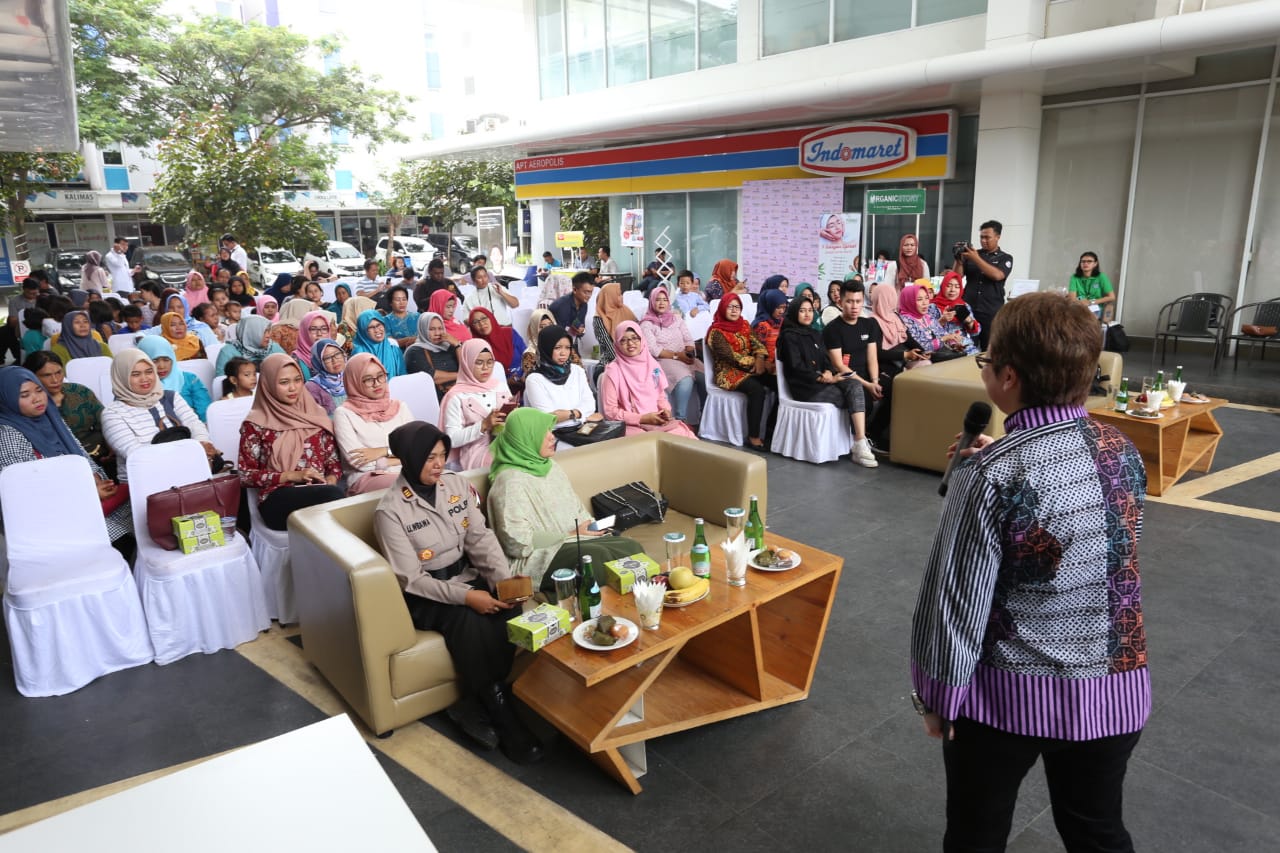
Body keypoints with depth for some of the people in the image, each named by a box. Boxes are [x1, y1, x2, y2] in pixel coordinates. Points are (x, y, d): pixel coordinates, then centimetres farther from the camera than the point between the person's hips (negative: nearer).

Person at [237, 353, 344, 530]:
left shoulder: (316, 414, 15)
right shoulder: (256, 423, 5)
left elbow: (334, 461, 16)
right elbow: (245, 475, 3)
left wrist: (330, 482, -6)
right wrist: (291, 476, -8)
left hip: (320, 491, 4)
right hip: (277, 499, -3)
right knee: (333, 496, -34)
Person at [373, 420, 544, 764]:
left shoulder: (457, 484, 0)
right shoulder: (390, 510, -15)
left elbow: (481, 538, -2)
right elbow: (411, 580, -17)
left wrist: (504, 579, -18)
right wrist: (465, 597, -27)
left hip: (466, 578, 5)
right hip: (425, 596, -4)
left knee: (508, 616, -24)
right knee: (470, 623, -31)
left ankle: (472, 706, -7)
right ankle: (503, 720, -16)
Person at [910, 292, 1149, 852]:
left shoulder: (992, 475, -23)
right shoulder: (1122, 450, -4)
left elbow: (957, 599, -19)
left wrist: (938, 696, -4)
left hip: (1010, 694, -5)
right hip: (1116, 686, 5)